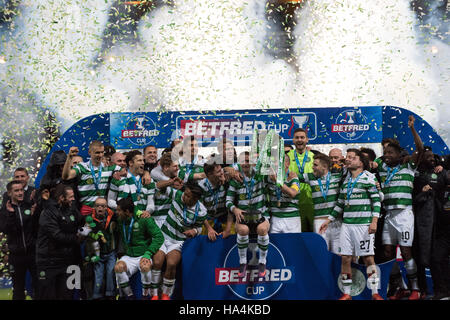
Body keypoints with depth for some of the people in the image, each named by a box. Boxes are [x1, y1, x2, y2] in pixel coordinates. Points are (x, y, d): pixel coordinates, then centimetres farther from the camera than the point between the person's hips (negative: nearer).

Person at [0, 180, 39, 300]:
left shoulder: (30, 207, 2)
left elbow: (38, 228, -1)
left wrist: (34, 215, -15)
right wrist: (10, 214, -22)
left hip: (33, 251, 0)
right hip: (16, 254, 0)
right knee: (18, 287, 12)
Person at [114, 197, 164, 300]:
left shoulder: (144, 218, -10)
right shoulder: (120, 220, 5)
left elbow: (159, 237, -14)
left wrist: (148, 254, -23)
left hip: (143, 255, -4)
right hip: (128, 256, 4)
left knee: (145, 267, -37)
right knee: (118, 267, -28)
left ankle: (146, 295, -11)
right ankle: (129, 295, -9)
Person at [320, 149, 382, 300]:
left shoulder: (368, 177, -1)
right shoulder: (345, 180, 15)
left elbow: (376, 199, -5)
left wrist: (374, 220, -15)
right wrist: (329, 220, 20)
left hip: (364, 224, -5)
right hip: (347, 224, 5)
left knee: (368, 258, -4)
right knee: (345, 258, 2)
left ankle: (375, 293, 5)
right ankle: (346, 293, 11)